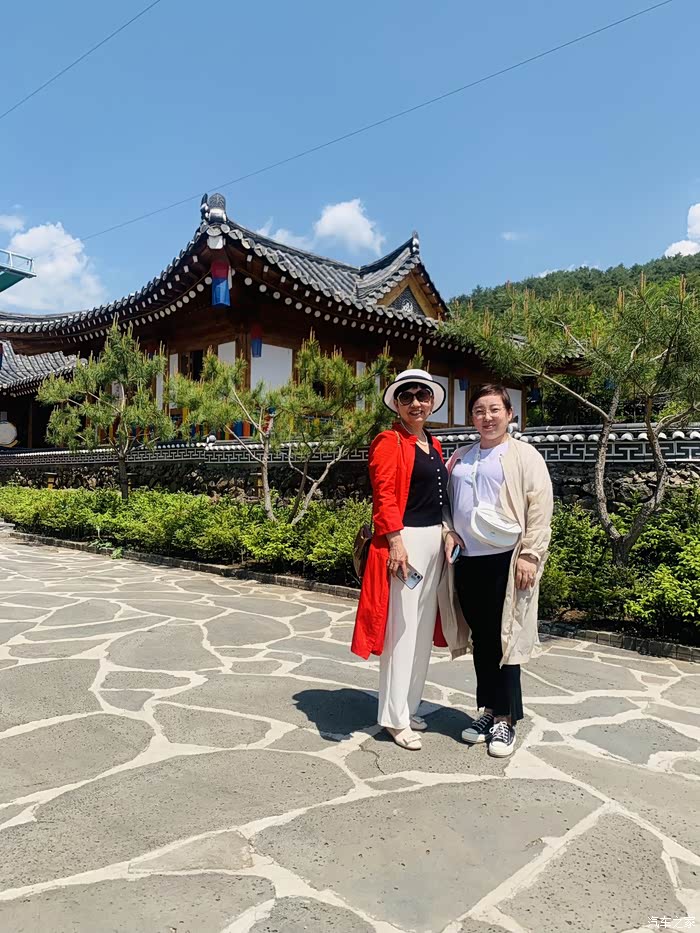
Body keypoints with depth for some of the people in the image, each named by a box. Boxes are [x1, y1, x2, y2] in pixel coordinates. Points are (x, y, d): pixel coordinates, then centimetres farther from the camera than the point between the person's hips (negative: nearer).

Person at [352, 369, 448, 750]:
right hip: (405, 541, -8)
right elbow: (384, 496, -15)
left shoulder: (434, 445, 17)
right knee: (402, 629, -3)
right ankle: (396, 717, 9)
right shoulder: (389, 442, -7)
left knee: (424, 628, 14)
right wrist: (396, 541, -21)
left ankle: (409, 706, 27)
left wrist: (447, 534, 13)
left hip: (435, 540, 8)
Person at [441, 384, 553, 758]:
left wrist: (530, 555, -13)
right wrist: (449, 532, 3)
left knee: (503, 640, 1)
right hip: (466, 560, 5)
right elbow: (446, 502, 20)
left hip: (505, 561, -5)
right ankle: (488, 710, 26)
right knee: (480, 640, 12)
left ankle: (506, 720, 15)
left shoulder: (524, 456, -1)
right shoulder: (459, 458, 15)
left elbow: (540, 508, -7)